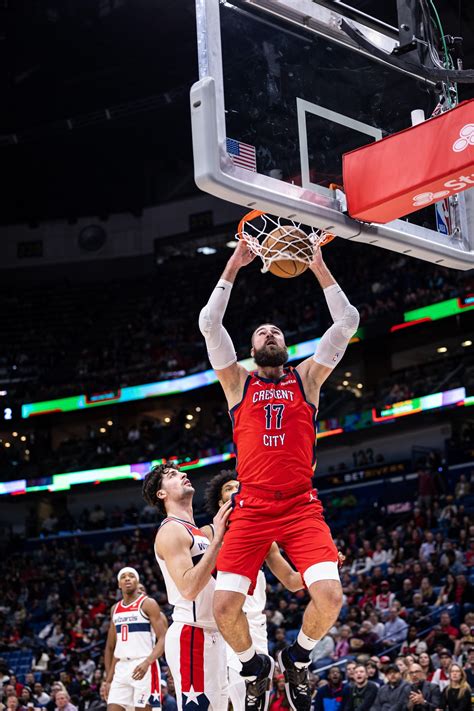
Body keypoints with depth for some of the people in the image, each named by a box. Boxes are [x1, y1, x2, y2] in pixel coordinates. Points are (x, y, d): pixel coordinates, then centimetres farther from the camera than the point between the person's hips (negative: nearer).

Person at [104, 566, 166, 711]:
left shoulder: (148, 604, -3)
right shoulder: (115, 609, 16)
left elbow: (163, 639, -11)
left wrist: (147, 662, -26)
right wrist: (108, 679, 16)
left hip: (143, 667, -6)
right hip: (121, 667, 6)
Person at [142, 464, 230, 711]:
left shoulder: (201, 533, 18)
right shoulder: (171, 531, -10)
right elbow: (189, 588, -23)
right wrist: (216, 540, -22)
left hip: (212, 635, 9)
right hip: (190, 635, -9)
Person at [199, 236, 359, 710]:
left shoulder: (306, 378, 15)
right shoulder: (238, 381, 14)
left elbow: (346, 323, 7)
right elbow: (209, 324, 2)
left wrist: (319, 267, 6)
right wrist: (233, 268, 3)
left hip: (301, 507, 0)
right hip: (251, 510, 0)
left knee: (329, 597, -18)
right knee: (225, 607, -12)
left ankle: (297, 657, 14)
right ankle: (255, 668, 20)